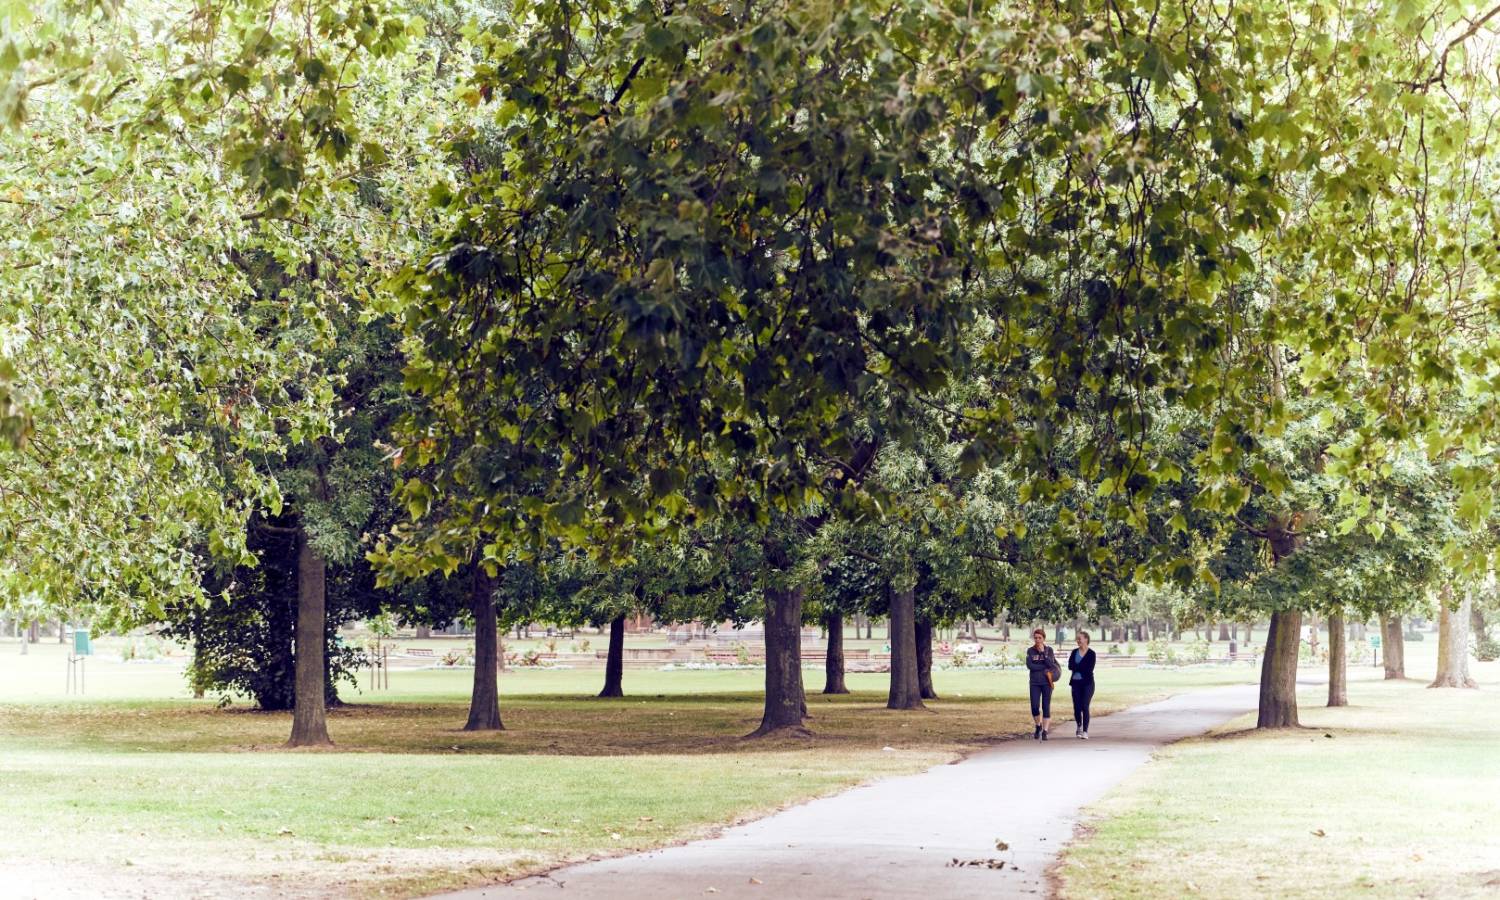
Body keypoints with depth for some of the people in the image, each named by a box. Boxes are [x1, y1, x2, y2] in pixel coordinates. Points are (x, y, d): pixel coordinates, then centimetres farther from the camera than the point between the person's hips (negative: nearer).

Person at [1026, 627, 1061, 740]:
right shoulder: (1030, 650, 3)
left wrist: (1043, 652, -15)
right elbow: (1029, 666, -8)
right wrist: (1045, 668, -9)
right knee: (1035, 707, -6)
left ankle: (1045, 731, 1)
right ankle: (1038, 726, 19)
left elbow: (1050, 664, -11)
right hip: (1035, 683, 1)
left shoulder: (1049, 650, 2)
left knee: (1046, 707, -3)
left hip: (1047, 682, -1)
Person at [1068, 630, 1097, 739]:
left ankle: (1085, 731, -8)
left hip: (1087, 682, -4)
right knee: (1076, 707, 5)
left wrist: (1076, 667, -7)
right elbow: (1070, 666, -4)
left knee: (1085, 706, -10)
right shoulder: (1074, 652, 8)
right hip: (1076, 682, 4)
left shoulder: (1091, 653, -3)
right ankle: (1079, 727, 28)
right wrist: (1082, 667, -13)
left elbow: (1089, 669, -12)